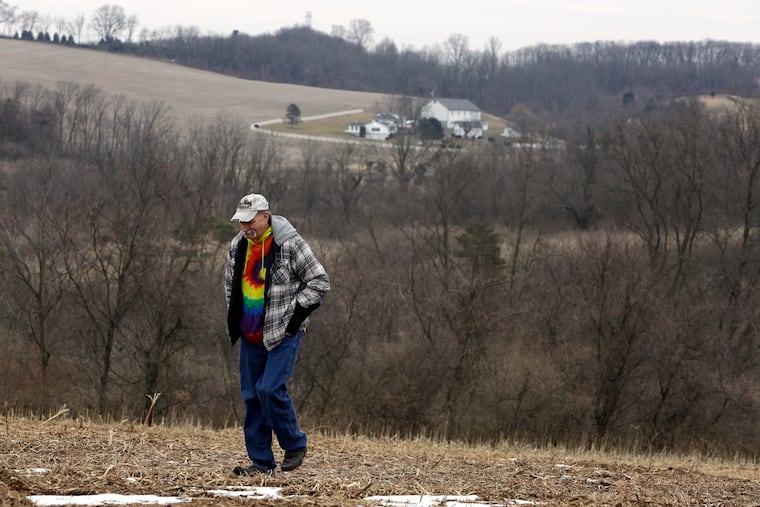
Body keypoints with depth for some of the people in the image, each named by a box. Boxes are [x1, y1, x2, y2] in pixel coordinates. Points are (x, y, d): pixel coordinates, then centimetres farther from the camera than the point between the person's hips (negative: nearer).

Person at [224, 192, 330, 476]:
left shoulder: (290, 244, -13)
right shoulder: (238, 246, 7)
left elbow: (319, 282, -8)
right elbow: (230, 283, 25)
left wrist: (296, 316, -11)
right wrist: (234, 318, 15)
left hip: (283, 334, -7)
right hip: (250, 335, 7)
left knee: (270, 389, -18)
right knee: (252, 396, 5)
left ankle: (295, 445, 3)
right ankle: (262, 462, 11)